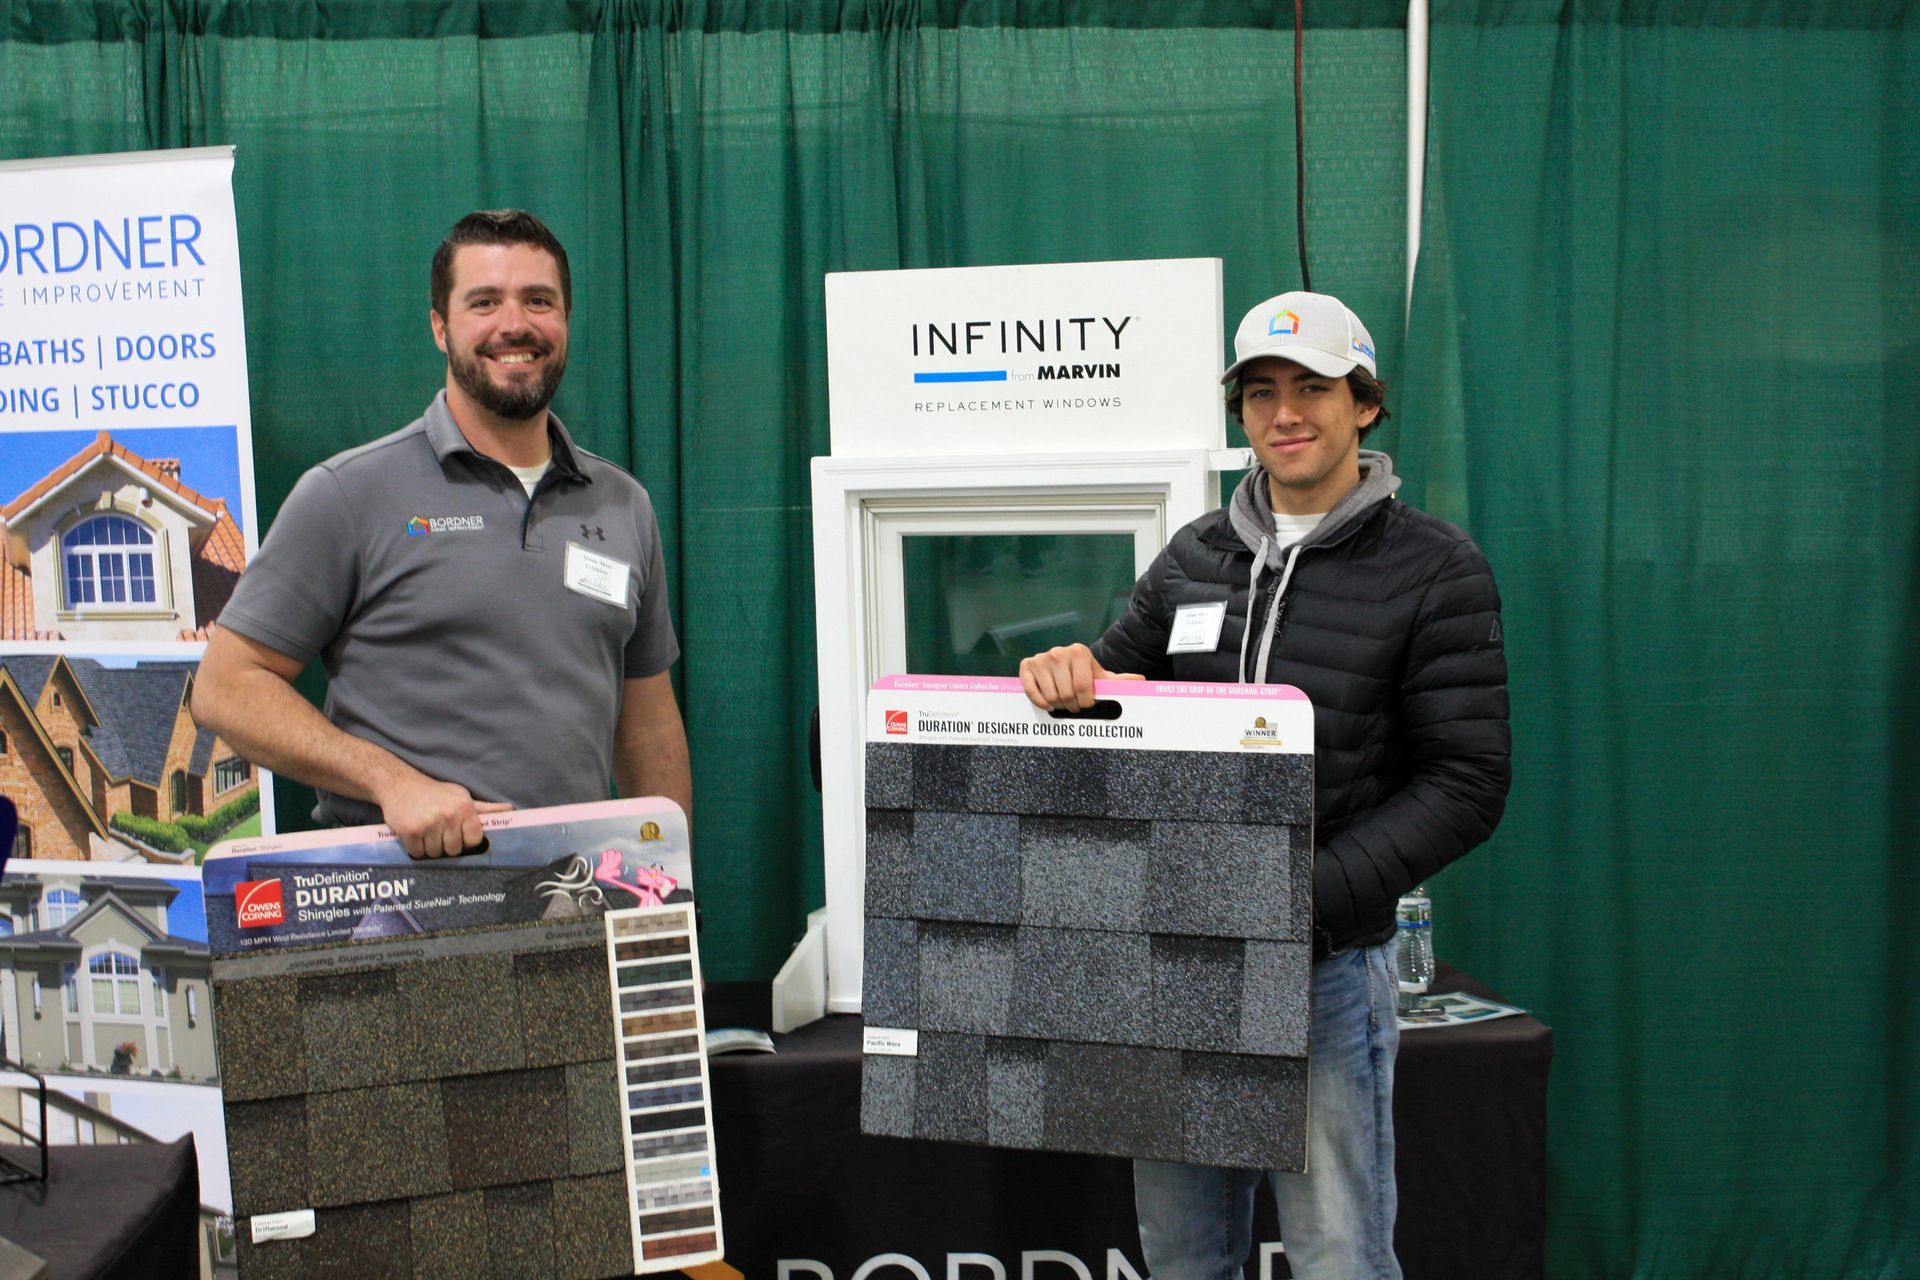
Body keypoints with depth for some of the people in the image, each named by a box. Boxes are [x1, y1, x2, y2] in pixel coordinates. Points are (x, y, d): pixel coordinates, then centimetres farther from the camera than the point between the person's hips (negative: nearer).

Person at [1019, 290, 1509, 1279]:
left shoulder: (1436, 570, -4)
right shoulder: (1193, 558, 10)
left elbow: (1465, 784, -9)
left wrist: (1311, 893, -20)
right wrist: (1069, 672, -9)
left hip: (1328, 963, -4)